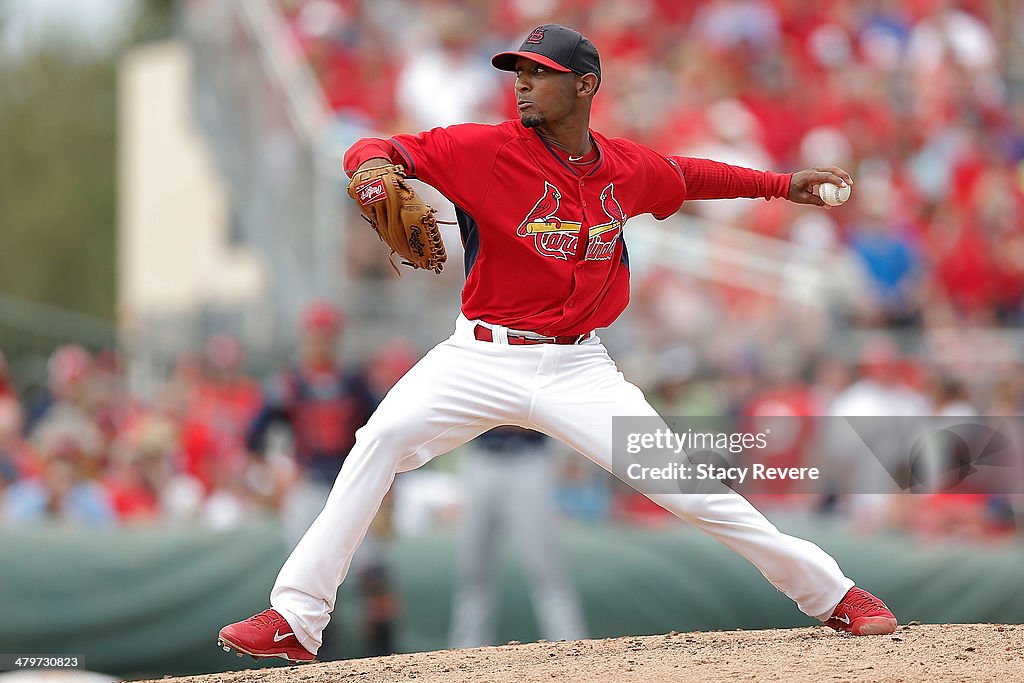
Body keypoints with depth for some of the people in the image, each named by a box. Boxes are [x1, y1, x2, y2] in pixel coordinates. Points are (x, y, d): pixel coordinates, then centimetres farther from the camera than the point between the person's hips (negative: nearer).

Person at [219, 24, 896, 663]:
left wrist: (783, 184, 31)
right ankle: (296, 619, -21)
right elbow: (374, 153, -11)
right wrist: (374, 165, -36)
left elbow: (686, 175, 25)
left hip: (579, 369, 1)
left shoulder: (631, 169, 3)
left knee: (685, 487, -6)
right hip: (485, 360, -1)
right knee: (385, 436, -24)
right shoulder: (485, 150, -9)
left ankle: (832, 593, 11)